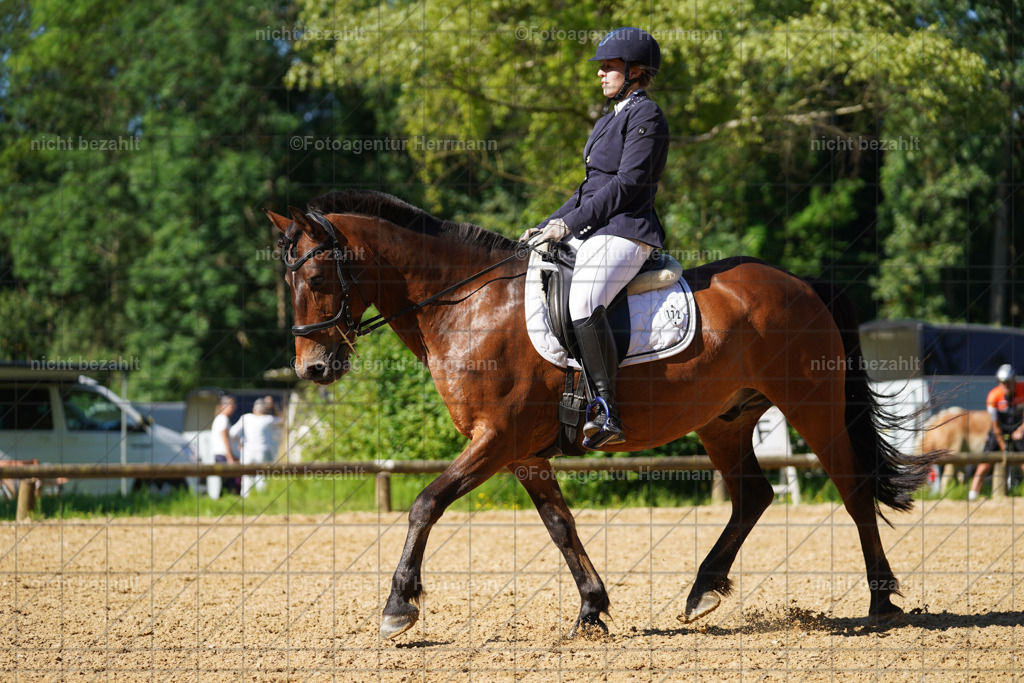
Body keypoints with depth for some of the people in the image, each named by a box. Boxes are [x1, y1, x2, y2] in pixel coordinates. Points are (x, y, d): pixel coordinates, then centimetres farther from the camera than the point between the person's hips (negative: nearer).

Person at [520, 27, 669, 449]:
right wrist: (549, 226, 15)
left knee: (583, 300, -34)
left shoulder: (645, 116, -5)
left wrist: (568, 223, -17)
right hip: (590, 234, 11)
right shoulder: (609, 121, 25)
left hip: (624, 231, -11)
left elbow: (626, 183, -15)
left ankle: (607, 416, -37)